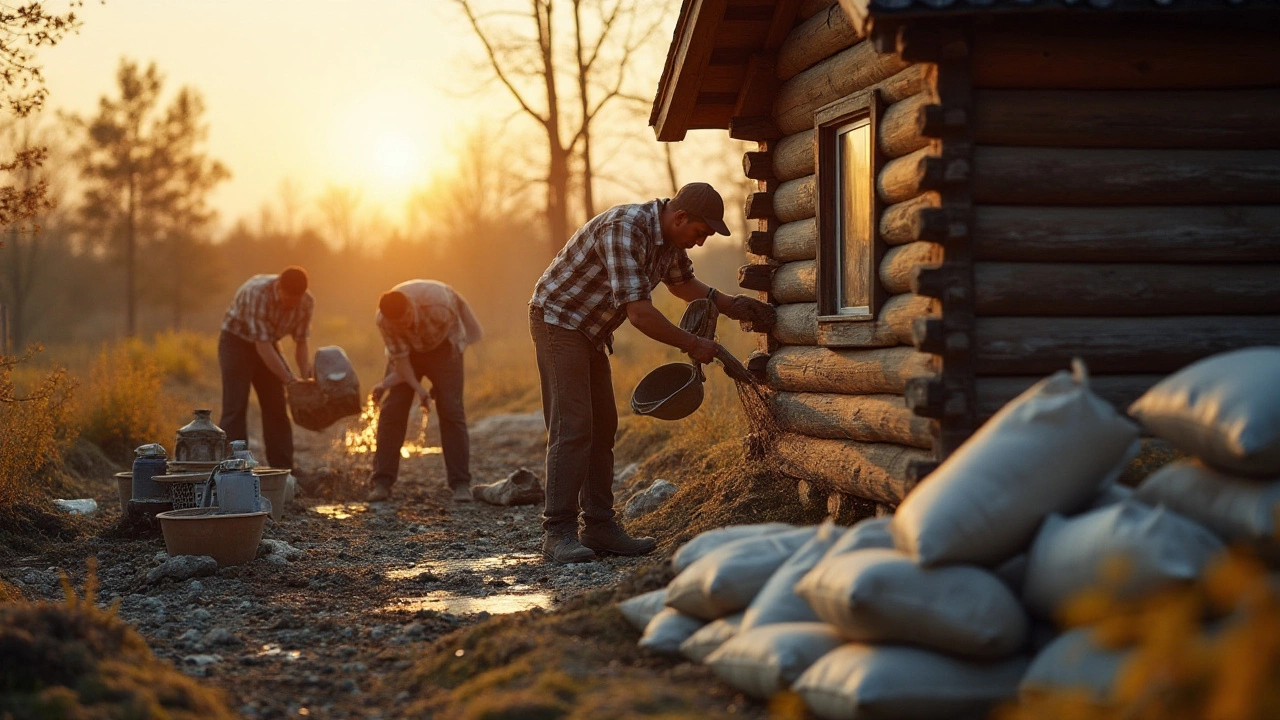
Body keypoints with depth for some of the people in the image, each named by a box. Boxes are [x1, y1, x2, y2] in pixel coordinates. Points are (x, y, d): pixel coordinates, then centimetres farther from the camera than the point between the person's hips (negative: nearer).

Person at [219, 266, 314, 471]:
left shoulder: (306, 303, -16)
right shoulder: (257, 292, -34)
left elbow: (301, 343, -4)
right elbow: (262, 345, -34)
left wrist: (305, 378, -19)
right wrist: (288, 379, -35)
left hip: (268, 344, 6)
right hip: (237, 341, -6)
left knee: (277, 408, 2)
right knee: (235, 407, -13)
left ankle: (283, 470, 6)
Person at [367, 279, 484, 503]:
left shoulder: (438, 306, -36)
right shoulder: (383, 320, -29)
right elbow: (400, 357, -20)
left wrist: (389, 383, -16)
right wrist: (418, 388, -34)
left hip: (442, 343, -2)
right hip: (406, 348, 2)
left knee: (451, 410, -13)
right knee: (391, 410, -11)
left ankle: (461, 484, -12)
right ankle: (381, 483, -6)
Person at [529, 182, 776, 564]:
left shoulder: (669, 235, 2)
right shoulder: (626, 229, -28)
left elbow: (682, 282, 23)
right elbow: (639, 313, -31)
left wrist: (729, 305, 8)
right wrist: (692, 344, -21)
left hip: (590, 330, 10)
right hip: (558, 319, -10)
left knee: (601, 427, 8)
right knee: (572, 426, -15)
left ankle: (599, 528, 12)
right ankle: (558, 533, -15)